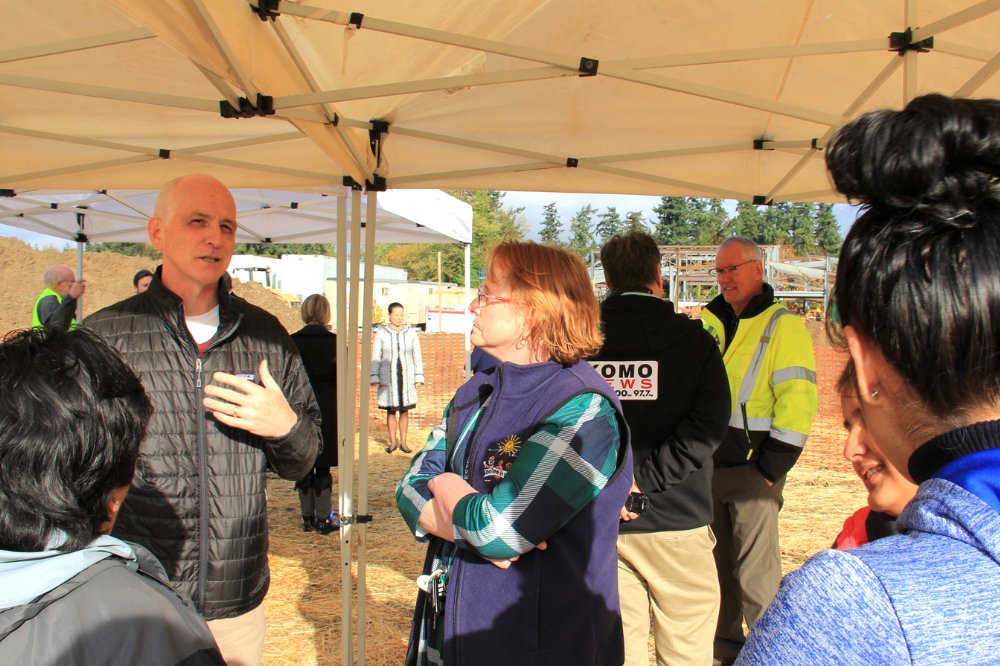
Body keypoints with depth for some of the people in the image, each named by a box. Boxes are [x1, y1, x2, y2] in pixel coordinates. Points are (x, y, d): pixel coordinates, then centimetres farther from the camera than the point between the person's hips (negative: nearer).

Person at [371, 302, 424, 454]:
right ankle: (393, 441, 17)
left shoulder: (411, 333, 5)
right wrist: (374, 377, -5)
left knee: (404, 411, 6)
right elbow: (375, 357, 2)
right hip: (388, 377, -1)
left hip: (407, 377, 1)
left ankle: (403, 441, 15)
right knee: (391, 411, 5)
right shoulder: (381, 333, 0)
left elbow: (417, 356, 7)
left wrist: (419, 377, 3)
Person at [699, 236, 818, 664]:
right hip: (706, 467, 6)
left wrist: (770, 468, -16)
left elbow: (798, 399, -13)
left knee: (755, 574, 0)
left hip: (752, 470, -6)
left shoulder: (784, 326, -6)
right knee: (716, 565, 15)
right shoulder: (709, 323, 12)